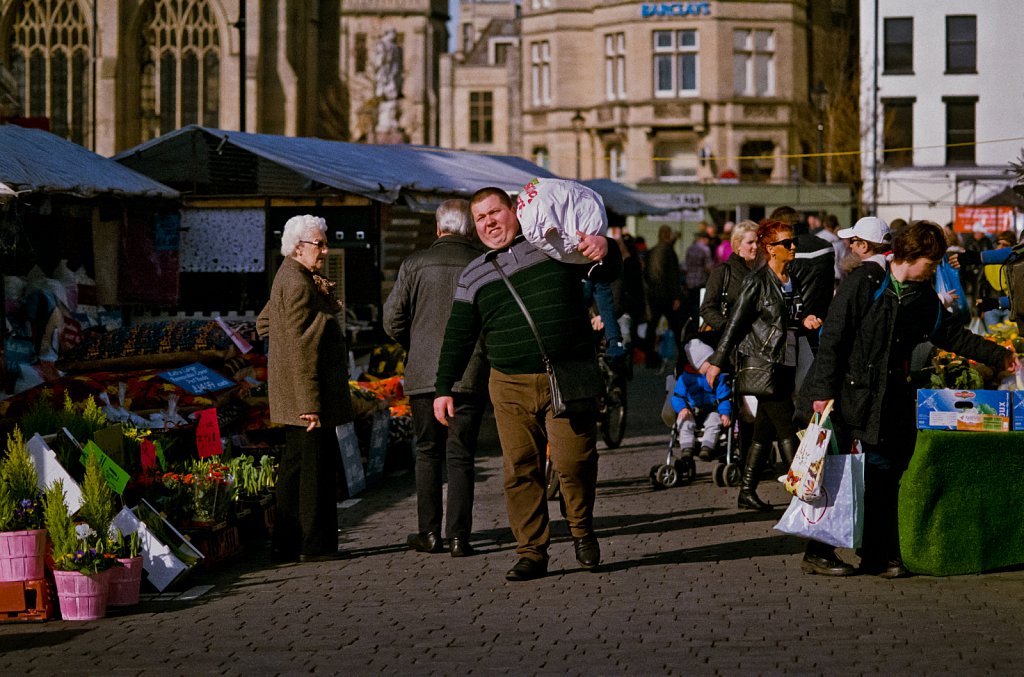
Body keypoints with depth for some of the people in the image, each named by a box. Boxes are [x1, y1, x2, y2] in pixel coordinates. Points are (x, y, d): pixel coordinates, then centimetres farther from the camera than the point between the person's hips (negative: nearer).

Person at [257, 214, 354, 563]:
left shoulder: (288, 278, 15)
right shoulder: (298, 284, -17)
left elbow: (263, 324, 25)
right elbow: (300, 348, -21)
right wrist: (310, 403, -23)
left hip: (293, 394, 11)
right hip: (307, 390, -11)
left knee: (296, 464, 13)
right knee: (318, 464, -6)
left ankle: (287, 544, 18)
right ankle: (315, 545, -3)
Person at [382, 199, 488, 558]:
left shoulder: (414, 264, 0)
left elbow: (392, 320, 0)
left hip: (423, 376, 1)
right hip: (471, 376, 0)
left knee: (428, 454, 12)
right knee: (460, 455, 3)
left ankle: (430, 532, 11)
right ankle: (459, 536, -2)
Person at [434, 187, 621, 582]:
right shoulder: (473, 277, 15)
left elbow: (605, 273, 4)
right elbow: (458, 337, 17)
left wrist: (604, 251, -19)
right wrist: (444, 388, 11)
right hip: (511, 388, 3)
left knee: (574, 461, -13)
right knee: (520, 471, -1)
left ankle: (582, 531, 12)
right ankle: (532, 553, 8)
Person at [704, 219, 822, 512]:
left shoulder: (793, 281, 11)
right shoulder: (757, 282, -11)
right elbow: (735, 323, -10)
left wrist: (806, 322, 0)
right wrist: (717, 361, -10)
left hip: (784, 365, 8)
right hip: (762, 364, -8)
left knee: (765, 431, 9)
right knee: (787, 429, -8)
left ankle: (747, 492, 15)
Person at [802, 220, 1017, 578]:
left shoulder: (923, 296, 9)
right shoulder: (864, 283, -11)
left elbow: (952, 334, 21)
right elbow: (832, 337, -12)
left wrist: (999, 356, 21)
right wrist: (824, 390, -16)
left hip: (890, 400, 6)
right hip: (847, 394, -6)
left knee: (885, 475, 4)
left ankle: (879, 555, 11)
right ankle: (817, 552, 6)